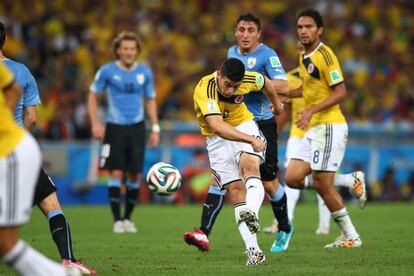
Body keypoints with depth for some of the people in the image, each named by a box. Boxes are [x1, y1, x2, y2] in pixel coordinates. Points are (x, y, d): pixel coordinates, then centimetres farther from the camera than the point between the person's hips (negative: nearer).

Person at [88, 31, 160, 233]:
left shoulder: (145, 72, 5)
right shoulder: (107, 71, -3)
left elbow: (150, 101, 14)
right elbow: (93, 96, 4)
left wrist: (155, 128, 7)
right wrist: (95, 123, -6)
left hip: (137, 127, 3)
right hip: (115, 127, -3)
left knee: (135, 175, 2)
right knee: (116, 173, -8)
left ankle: (128, 218, 16)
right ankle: (117, 220, -1)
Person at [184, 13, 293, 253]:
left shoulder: (267, 54, -10)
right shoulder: (232, 52, 11)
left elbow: (283, 86, -22)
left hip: (262, 125, -5)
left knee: (269, 183, 4)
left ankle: (285, 229, 30)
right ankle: (204, 233, -15)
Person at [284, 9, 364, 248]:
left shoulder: (325, 55, -13)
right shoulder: (303, 57, 14)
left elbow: (340, 92, -18)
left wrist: (311, 110, -26)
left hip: (330, 126, -9)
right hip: (314, 129, 9)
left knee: (322, 183, -9)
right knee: (293, 178, 2)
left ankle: (351, 237, 3)